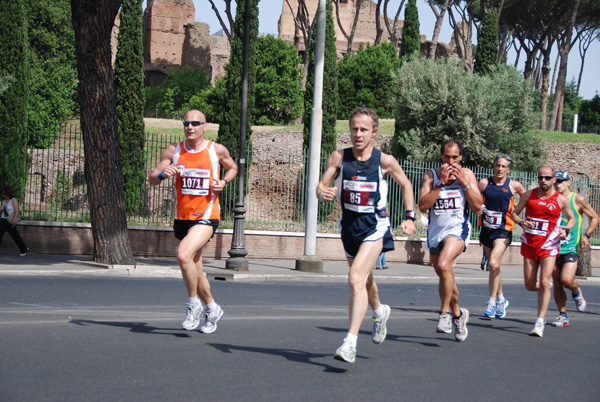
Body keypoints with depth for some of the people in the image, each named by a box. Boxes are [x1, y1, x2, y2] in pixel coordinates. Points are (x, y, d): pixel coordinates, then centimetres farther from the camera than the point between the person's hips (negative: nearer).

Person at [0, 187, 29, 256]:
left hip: (10, 222, -6)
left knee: (16, 236, 4)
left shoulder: (13, 200, -8)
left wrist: (14, 219, -28)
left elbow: (17, 211, -15)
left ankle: (24, 250, 23)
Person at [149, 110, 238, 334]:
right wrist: (163, 174, -22)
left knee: (183, 255, -26)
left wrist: (223, 182, -4)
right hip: (182, 216, 4)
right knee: (195, 270, 13)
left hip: (206, 216, -4)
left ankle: (194, 304, -8)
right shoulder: (174, 151, 2)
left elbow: (233, 168, 17)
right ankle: (212, 309, 35)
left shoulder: (217, 150, -3)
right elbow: (152, 179, 0)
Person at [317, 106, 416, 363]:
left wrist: (410, 217, 3)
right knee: (365, 279, 24)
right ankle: (379, 311, 56)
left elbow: (406, 185, 8)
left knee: (356, 278, -23)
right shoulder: (339, 157, -5)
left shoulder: (385, 161, -9)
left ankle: (350, 342, -26)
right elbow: (322, 185, -4)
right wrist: (324, 193, -27)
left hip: (375, 226, -4)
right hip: (349, 224, 5)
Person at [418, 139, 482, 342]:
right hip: (435, 231, 3)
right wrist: (441, 183, -16)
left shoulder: (467, 174, 0)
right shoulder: (431, 175, 0)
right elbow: (423, 206, -11)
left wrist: (464, 182, -14)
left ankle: (445, 312, -15)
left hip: (457, 229, -3)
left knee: (443, 266, -29)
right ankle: (458, 314, 37)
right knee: (446, 278, 14)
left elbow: (478, 206, -5)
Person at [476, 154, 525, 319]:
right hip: (487, 229, 3)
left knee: (494, 263, -21)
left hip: (503, 230, -3)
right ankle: (501, 299, 32)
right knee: (493, 267, 13)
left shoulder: (514, 185, 0)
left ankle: (492, 302, -12)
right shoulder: (484, 183, 1)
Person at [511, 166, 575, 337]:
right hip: (529, 245, 3)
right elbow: (514, 213, 9)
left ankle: (540, 323, -10)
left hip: (549, 246, -3)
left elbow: (572, 218, 11)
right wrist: (521, 222, -13)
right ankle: (545, 288, 43)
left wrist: (566, 230, -10)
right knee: (530, 285, 7)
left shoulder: (560, 199, -3)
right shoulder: (529, 195, 1)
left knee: (544, 283, -14)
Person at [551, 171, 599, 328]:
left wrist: (586, 235, -8)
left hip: (571, 246, -4)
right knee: (557, 283, 3)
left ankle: (576, 293, 16)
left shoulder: (578, 200, -2)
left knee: (567, 280, -19)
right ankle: (563, 316, 15)